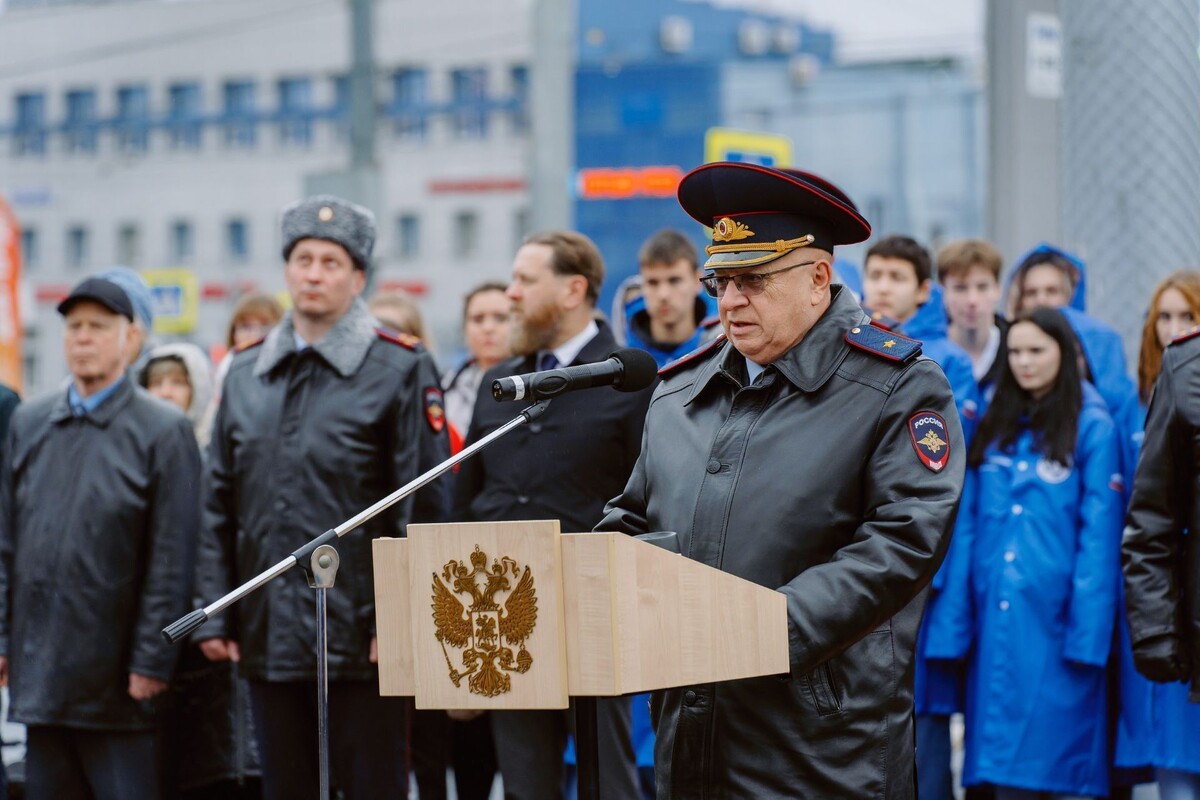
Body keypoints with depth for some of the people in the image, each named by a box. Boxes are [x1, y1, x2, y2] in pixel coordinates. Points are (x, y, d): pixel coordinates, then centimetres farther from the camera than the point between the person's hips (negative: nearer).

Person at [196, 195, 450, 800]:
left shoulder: (400, 370, -3)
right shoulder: (246, 375, 12)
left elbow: (423, 506, -7)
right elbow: (219, 509, 12)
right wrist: (214, 614, 5)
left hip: (361, 638, -5)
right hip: (266, 636, 5)